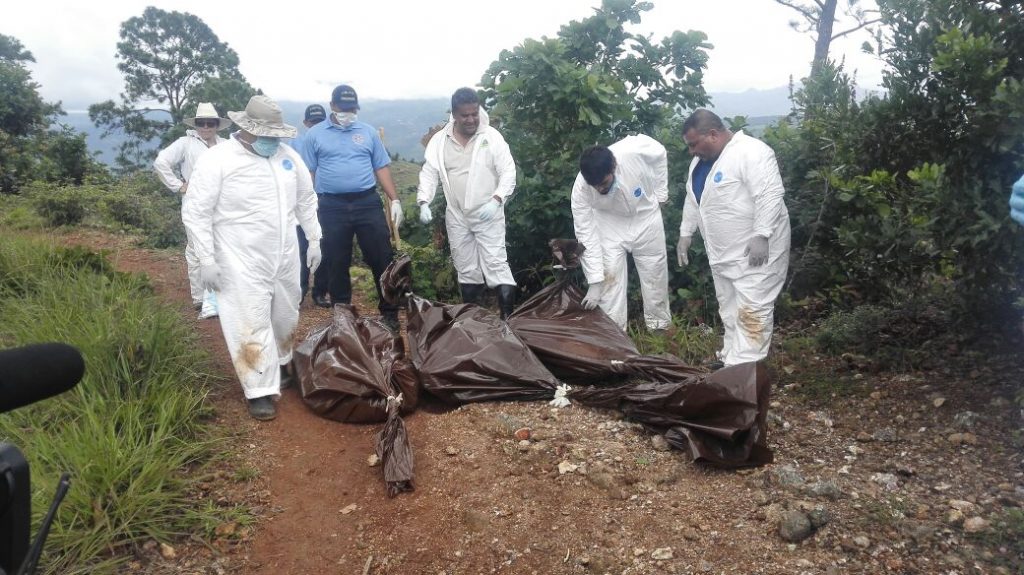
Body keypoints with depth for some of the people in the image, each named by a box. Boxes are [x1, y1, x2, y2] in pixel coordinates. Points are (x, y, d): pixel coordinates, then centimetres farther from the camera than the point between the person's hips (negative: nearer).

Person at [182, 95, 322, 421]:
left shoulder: (288, 156, 4)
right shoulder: (216, 160, -13)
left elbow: (306, 200, 16)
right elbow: (196, 213, -10)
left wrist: (314, 239, 15)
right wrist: (207, 259, -12)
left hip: (285, 257, 6)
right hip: (242, 263, -5)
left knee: (285, 317, 18)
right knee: (251, 326, -2)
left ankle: (281, 366, 42)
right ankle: (260, 391, 8)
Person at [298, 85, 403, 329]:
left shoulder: (368, 132, 10)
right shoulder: (315, 134, 6)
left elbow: (381, 168, 10)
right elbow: (308, 173, 6)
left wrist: (394, 200, 2)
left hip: (368, 202, 1)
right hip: (332, 206, 0)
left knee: (382, 259, 0)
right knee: (336, 264, 7)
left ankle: (390, 312, 12)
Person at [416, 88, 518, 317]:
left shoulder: (492, 137, -6)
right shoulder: (439, 140, 2)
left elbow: (508, 172, -8)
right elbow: (429, 173, 3)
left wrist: (496, 200, -23)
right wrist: (424, 202, -13)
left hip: (488, 215, -3)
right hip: (456, 217, 4)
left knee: (496, 264, -9)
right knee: (466, 269, 12)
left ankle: (509, 318, -8)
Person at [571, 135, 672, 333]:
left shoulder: (637, 149, -35)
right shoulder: (580, 189, -31)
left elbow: (660, 153, -10)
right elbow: (586, 235, -25)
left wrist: (660, 193, -7)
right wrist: (594, 282, -27)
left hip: (645, 218, 1)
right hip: (609, 224, -1)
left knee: (655, 275, 8)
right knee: (608, 278, -6)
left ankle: (660, 327, 26)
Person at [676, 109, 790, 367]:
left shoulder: (751, 152, -18)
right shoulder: (700, 161, 11)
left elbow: (770, 195, -25)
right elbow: (693, 200, 21)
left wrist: (761, 235, -29)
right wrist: (685, 233, 19)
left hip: (757, 251, -9)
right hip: (723, 253, 9)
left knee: (751, 313, -8)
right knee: (730, 312, 15)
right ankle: (731, 362, 25)